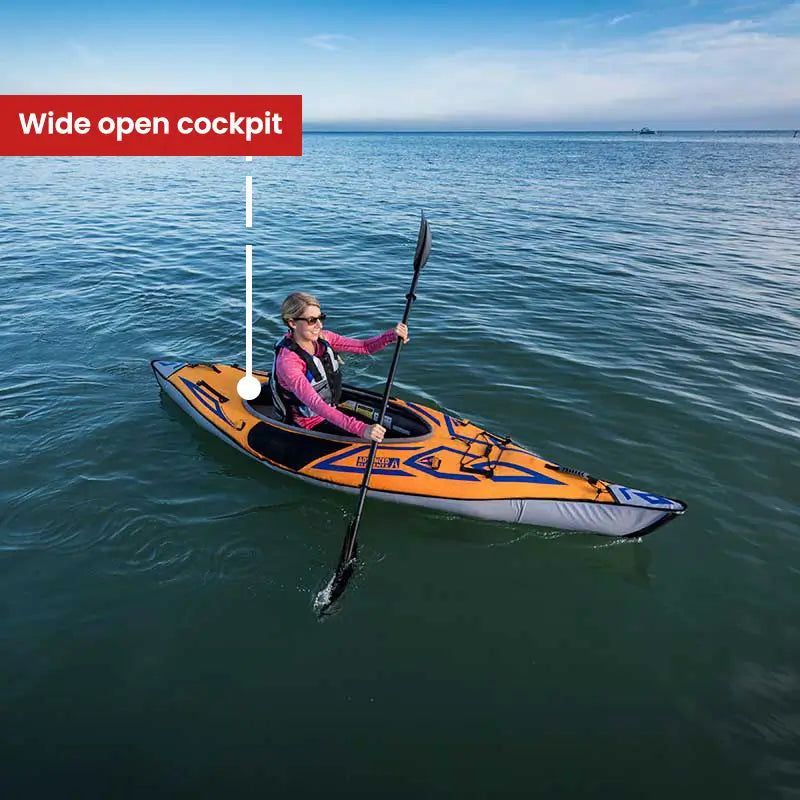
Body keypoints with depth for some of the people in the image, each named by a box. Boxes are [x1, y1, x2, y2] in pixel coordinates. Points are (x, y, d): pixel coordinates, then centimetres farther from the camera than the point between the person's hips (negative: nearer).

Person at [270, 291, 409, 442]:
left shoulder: (323, 338, -6)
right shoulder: (287, 361, -29)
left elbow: (365, 347, -6)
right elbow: (315, 404, -38)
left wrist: (392, 335, -28)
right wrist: (361, 429, -47)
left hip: (332, 411, 7)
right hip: (309, 426, -7)